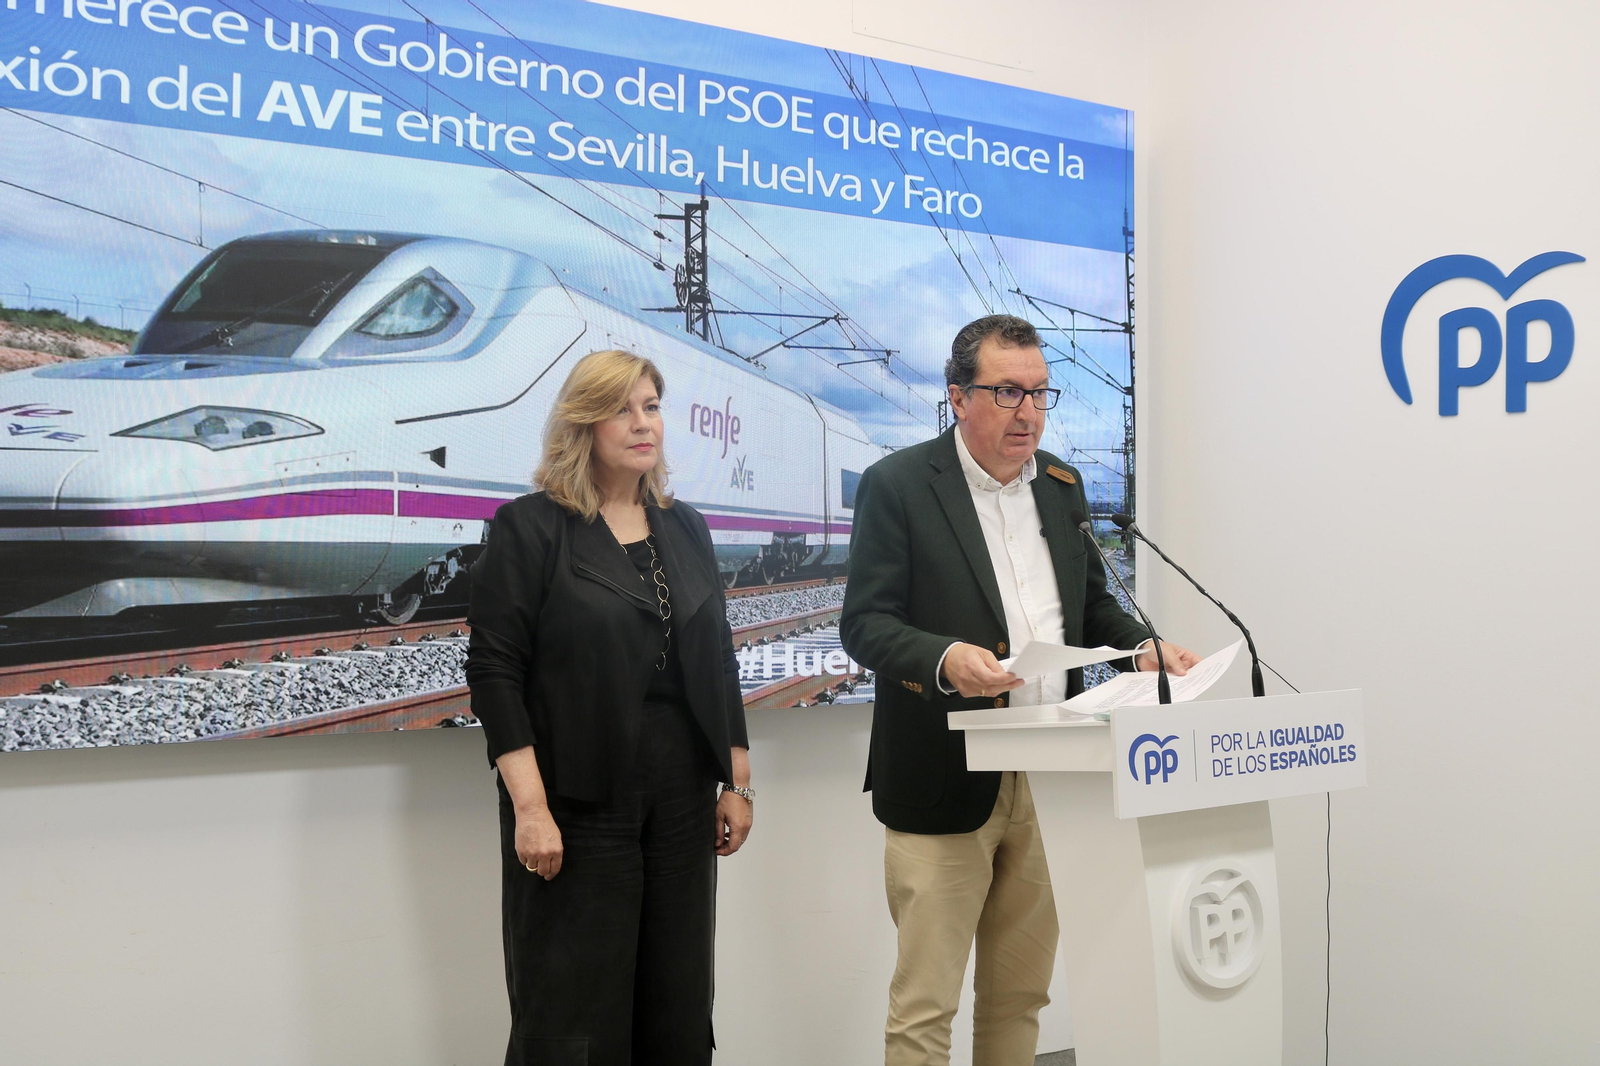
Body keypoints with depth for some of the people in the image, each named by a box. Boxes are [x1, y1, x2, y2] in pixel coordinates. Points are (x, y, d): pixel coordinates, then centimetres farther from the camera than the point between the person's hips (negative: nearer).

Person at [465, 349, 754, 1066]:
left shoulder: (685, 529, 11)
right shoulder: (531, 528, -5)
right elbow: (494, 671, -10)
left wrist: (738, 782, 10)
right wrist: (530, 807, -16)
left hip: (683, 801, 5)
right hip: (578, 807, -5)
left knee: (678, 1006, 11)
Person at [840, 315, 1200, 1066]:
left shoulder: (1062, 484, 12)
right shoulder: (897, 484, -6)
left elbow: (1090, 603, 20)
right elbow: (863, 623, -11)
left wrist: (1144, 646, 0)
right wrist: (943, 658, -30)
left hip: (1049, 781, 6)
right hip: (945, 785, -5)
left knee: (1020, 995, 16)